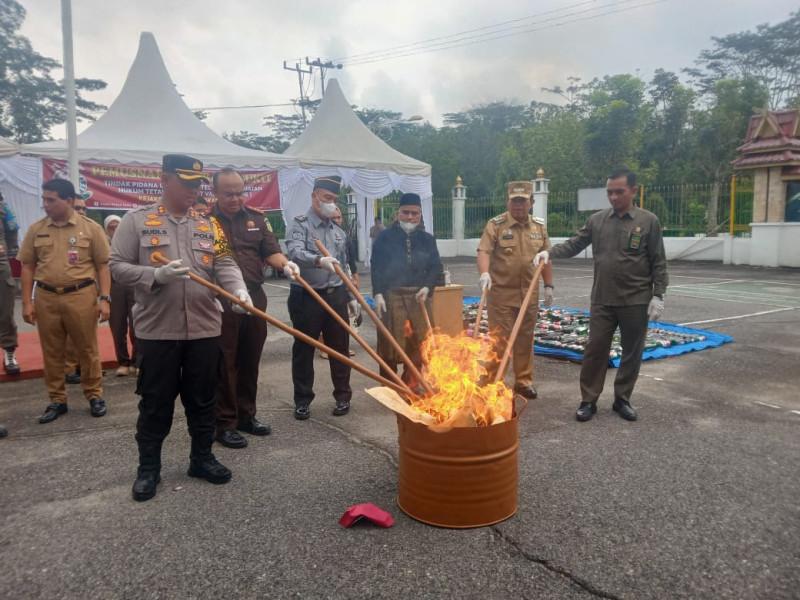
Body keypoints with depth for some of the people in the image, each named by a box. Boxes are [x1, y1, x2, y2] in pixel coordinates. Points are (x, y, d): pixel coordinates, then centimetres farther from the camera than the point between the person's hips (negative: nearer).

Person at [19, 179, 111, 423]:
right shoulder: (36, 229, 7)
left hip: (81, 296, -3)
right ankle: (57, 400, 22)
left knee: (87, 349, 6)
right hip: (46, 298, 3)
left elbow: (103, 265, 0)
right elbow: (28, 266, 10)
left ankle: (94, 395, 20)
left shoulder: (90, 228, -1)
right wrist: (27, 301, 4)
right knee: (51, 352, 10)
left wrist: (105, 298, -7)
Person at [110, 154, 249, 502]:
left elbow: (225, 265, 1)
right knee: (155, 403, 8)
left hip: (204, 329, 3)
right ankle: (148, 467, 24)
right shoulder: (136, 221, 0)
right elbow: (118, 267, -3)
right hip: (156, 331, -3)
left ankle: (202, 458, 30)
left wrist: (238, 289, -19)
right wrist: (157, 275, -19)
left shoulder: (208, 225, 9)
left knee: (202, 399, 13)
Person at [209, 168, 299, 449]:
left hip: (255, 296, 5)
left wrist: (285, 264, -12)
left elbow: (271, 250, 10)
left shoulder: (255, 217, 11)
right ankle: (224, 423, 11)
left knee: (250, 360, 13)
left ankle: (246, 415, 27)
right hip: (221, 300, -5)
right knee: (225, 363, 1)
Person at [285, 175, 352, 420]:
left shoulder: (338, 231, 15)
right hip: (306, 297, -4)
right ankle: (303, 400, 16)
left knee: (340, 348, 9)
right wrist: (319, 260, -42)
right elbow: (295, 253, -24)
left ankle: (343, 396, 22)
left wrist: (349, 297, 18)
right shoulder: (299, 225, -4)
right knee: (304, 350, 4)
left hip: (336, 296, 5)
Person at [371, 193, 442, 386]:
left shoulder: (427, 239, 13)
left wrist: (427, 287, -7)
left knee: (419, 344, 3)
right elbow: (377, 267, -1)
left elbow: (436, 266, 10)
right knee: (390, 344, 0)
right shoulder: (385, 237, 4)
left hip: (419, 296, 3)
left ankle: (411, 385, 18)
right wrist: (378, 294, -10)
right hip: (392, 296, -3)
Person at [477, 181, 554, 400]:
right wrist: (484, 273, -34)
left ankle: (524, 381, 24)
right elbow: (484, 251, -16)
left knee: (525, 339, 11)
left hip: (529, 294, 4)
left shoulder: (540, 226, 10)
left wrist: (548, 285, 9)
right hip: (501, 293, -4)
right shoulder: (496, 225, -5)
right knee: (499, 339, 1)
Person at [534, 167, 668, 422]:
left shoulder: (648, 221, -2)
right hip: (602, 300, 2)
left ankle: (622, 399, 25)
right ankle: (588, 401, 14)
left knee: (632, 352, 9)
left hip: (636, 301, -1)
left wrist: (658, 295, -7)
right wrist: (550, 252, -15)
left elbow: (658, 263, -2)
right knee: (594, 349, 3)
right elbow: (574, 244, 3)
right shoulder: (597, 220, 4)